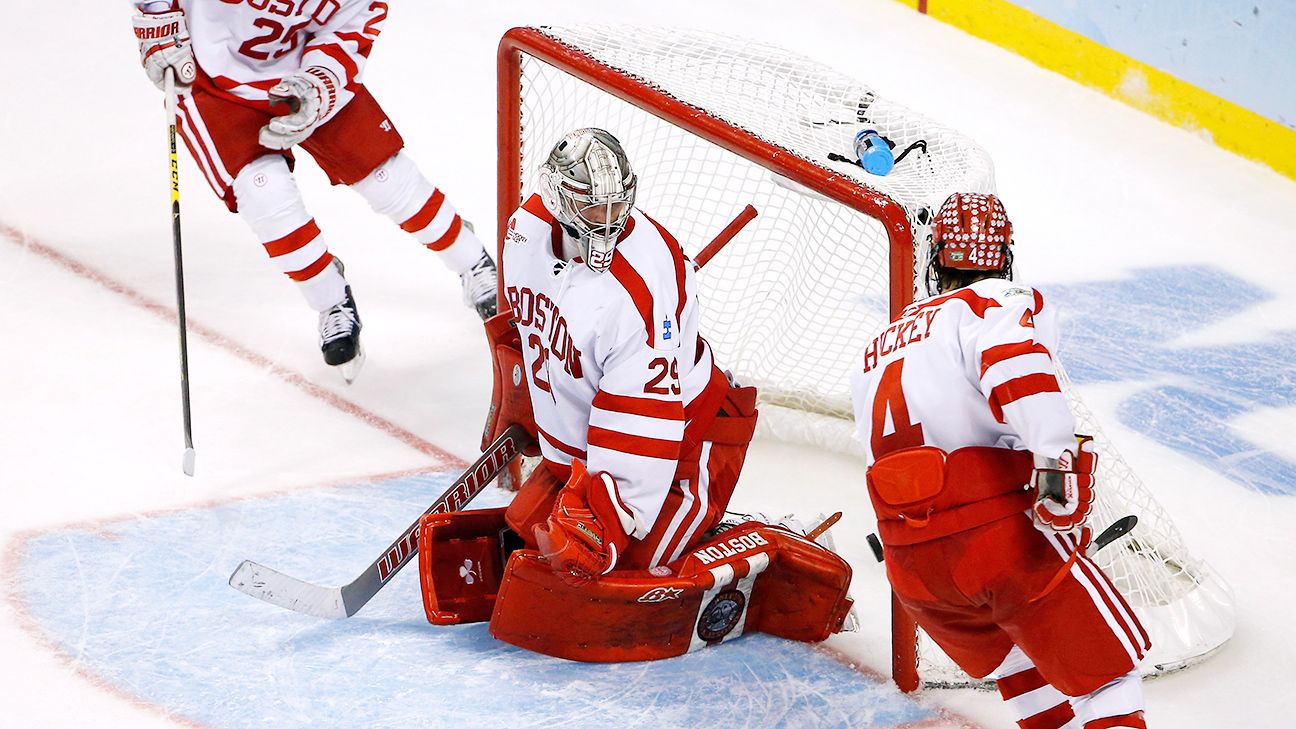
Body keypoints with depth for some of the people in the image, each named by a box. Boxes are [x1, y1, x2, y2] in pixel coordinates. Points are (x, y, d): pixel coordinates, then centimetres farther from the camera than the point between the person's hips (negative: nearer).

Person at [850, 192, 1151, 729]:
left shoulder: (879, 349, 22)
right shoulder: (1000, 302, 0)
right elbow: (1014, 362, -23)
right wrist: (1056, 458, -32)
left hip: (912, 570, 6)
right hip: (1004, 538, -6)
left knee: (1021, 667, 29)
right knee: (1107, 669, 5)